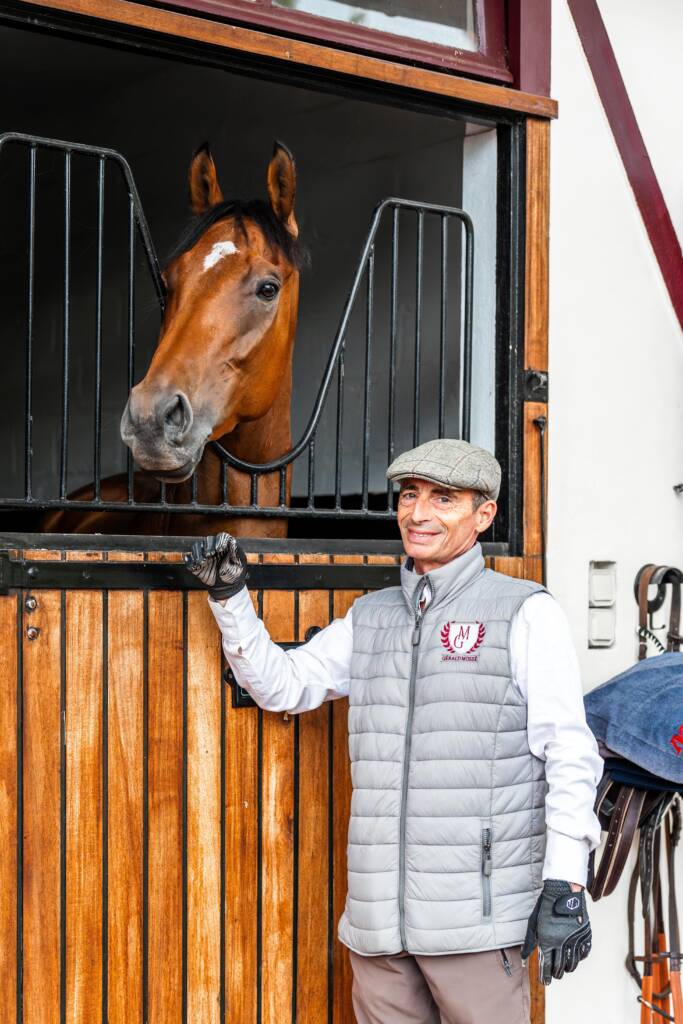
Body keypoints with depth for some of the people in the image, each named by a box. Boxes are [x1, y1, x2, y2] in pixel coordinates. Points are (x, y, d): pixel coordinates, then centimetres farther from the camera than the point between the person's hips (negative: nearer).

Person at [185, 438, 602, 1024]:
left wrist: (565, 885, -11)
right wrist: (228, 595, 9)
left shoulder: (525, 613, -1)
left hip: (478, 913, -5)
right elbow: (281, 685, 21)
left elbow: (570, 755, -4)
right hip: (379, 917, 5)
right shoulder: (370, 618, 15)